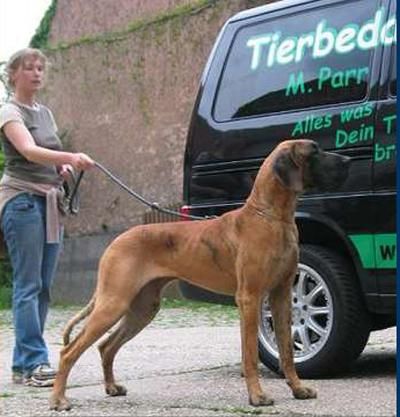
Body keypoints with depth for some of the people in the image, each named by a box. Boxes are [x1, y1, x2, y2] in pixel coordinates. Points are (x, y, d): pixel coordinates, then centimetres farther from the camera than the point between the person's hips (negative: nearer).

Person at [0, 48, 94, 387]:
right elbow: (30, 151, -24)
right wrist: (70, 157, -39)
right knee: (29, 285, -12)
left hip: (50, 201, 8)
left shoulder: (45, 113, 18)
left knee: (43, 286, 4)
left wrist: (64, 168, 4)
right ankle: (34, 363, -14)